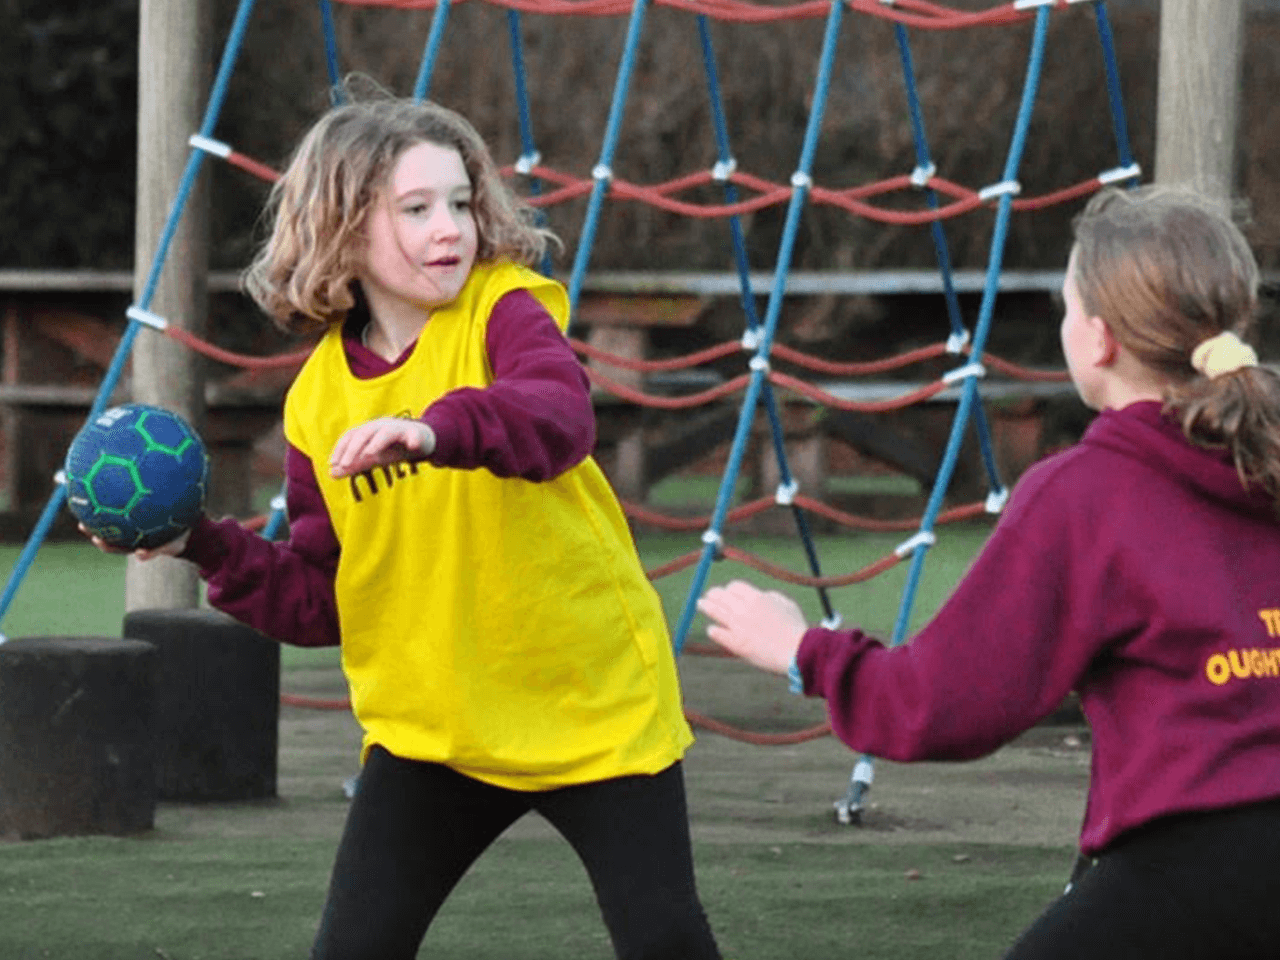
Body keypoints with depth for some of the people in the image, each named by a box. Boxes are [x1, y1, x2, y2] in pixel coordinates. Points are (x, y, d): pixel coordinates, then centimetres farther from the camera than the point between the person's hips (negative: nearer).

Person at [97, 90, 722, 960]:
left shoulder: (505, 312, -10)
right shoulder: (319, 399, 2)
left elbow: (560, 415, -34)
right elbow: (319, 600, 7)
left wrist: (440, 429, -52)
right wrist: (207, 546, -8)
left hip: (594, 705, -3)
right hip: (433, 727, 3)